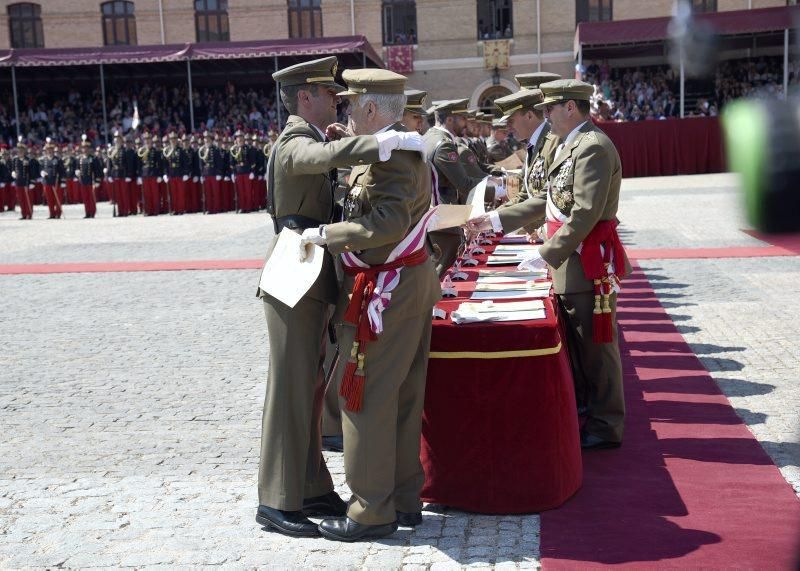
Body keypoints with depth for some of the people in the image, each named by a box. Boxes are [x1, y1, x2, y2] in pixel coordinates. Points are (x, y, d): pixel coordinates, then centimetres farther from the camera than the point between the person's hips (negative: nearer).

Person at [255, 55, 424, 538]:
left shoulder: (309, 141, 17)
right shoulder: (294, 145, -15)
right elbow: (332, 155, -36)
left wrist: (346, 141, 3)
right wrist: (399, 141, -34)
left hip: (314, 284, 10)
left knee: (310, 388, 13)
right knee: (292, 389, -5)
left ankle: (311, 489, 22)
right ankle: (278, 501, 4)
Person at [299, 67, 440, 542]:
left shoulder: (389, 155, -18)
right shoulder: (412, 148, 14)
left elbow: (387, 224, -30)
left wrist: (324, 234, -22)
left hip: (383, 293, -10)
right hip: (415, 282, 10)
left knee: (368, 400, -1)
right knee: (404, 399, 15)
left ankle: (373, 511, 8)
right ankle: (405, 499, 26)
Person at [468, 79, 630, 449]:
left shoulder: (593, 148, -17)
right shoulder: (569, 146, 16)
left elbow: (585, 214, -24)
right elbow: (549, 201, 19)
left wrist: (547, 254, -20)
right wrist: (495, 220, 16)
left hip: (588, 263, -10)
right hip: (569, 266, 10)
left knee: (595, 345, 0)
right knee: (574, 342, 18)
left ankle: (605, 427, 11)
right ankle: (578, 407, 31)